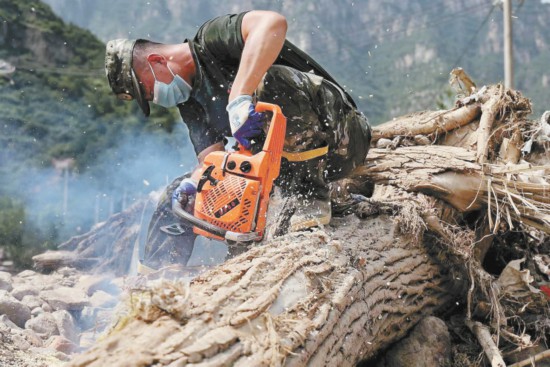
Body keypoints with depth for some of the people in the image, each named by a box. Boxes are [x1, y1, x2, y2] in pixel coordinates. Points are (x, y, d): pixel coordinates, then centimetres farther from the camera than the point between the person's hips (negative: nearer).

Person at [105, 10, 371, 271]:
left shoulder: (212, 39, -14)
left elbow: (272, 22, -36)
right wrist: (192, 185, -25)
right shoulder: (188, 101, 10)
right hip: (284, 171, 8)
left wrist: (239, 97, -42)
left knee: (272, 80, -35)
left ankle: (314, 197, -22)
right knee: (179, 194, 5)